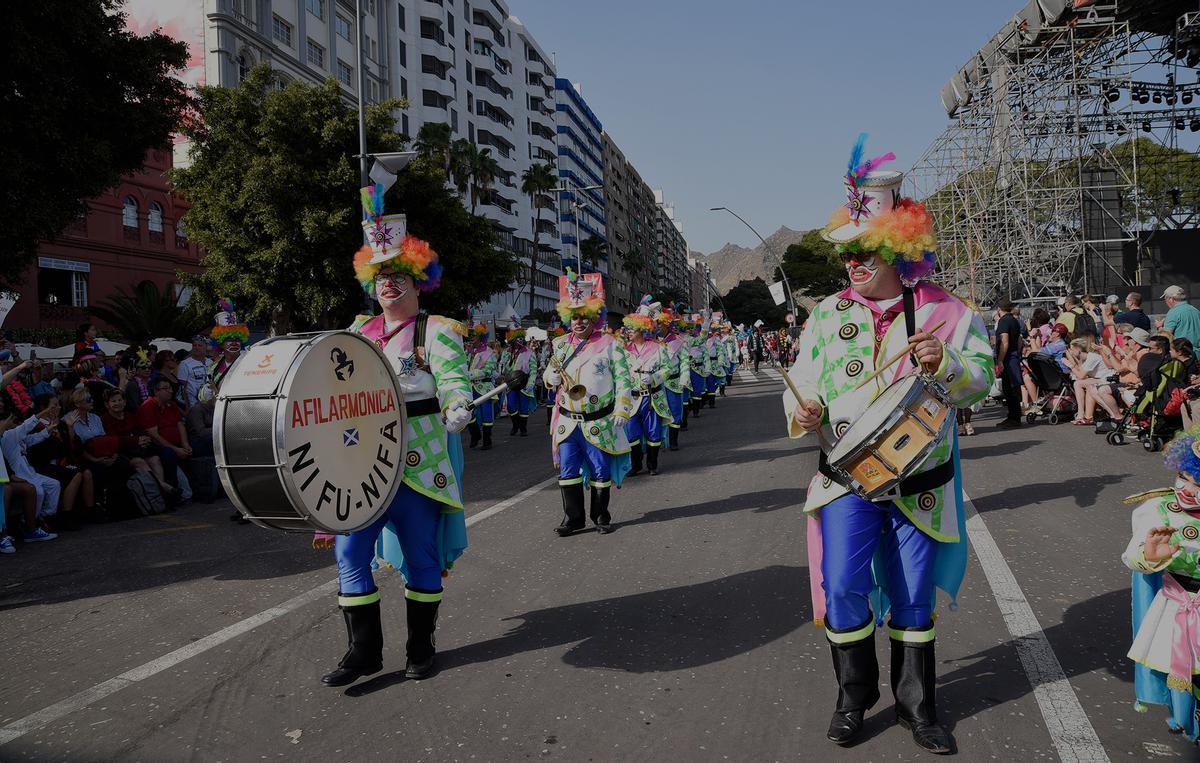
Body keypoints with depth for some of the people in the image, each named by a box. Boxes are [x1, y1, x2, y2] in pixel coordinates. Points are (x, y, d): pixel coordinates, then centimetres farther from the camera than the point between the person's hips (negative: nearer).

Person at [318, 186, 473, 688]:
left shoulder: (435, 333, -4)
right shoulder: (359, 332, 14)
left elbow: (454, 383, -14)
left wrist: (457, 412, -33)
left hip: (418, 460, -5)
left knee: (420, 554, 6)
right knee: (350, 550, -1)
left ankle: (421, 646, 23)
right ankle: (364, 650, 12)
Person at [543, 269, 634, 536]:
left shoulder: (609, 345, -2)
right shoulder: (560, 345, 8)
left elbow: (623, 381, -3)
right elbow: (549, 378, 13)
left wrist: (621, 412, -9)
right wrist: (553, 373, -10)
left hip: (599, 423, -3)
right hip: (567, 422, 3)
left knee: (601, 471, 7)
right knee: (568, 471, 5)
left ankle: (601, 516, 23)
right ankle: (573, 518, 17)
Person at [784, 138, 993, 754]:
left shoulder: (945, 311, -3)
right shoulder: (827, 316, 2)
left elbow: (980, 379, -1)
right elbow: (803, 381, 5)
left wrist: (945, 364, -22)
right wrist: (801, 412, -16)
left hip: (920, 482, -1)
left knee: (914, 598, 11)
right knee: (842, 589, -4)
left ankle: (915, 704, 31)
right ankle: (854, 698, 20)